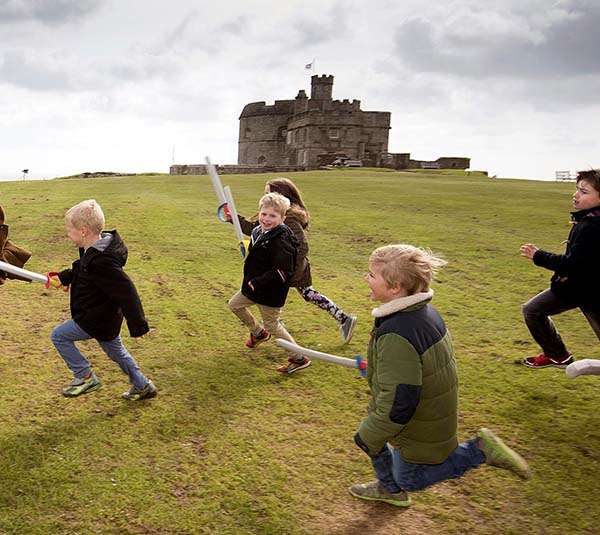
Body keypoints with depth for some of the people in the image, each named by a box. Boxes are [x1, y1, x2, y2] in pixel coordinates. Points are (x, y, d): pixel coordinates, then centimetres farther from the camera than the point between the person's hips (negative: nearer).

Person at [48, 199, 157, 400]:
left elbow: (126, 292, -30)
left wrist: (138, 326, -25)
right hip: (106, 316, 10)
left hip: (97, 320, -10)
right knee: (115, 350, 23)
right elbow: (81, 269, 22)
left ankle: (85, 376, 11)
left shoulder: (101, 262, -32)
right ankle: (143, 386, 34)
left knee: (58, 336, 4)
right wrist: (63, 277, 7)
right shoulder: (95, 249, -1)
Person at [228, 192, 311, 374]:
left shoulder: (281, 241, -28)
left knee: (272, 324, 1)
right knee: (234, 304, 23)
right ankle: (259, 332, 43)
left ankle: (299, 358, 14)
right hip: (254, 286, 10)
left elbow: (282, 272, -31)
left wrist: (257, 283, -27)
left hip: (271, 292, -10)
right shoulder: (258, 231, 1)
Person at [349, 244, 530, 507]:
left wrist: (368, 436, -19)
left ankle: (479, 450, 11)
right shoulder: (426, 311, -8)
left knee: (409, 478, 17)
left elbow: (398, 404, -35)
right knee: (370, 433, 24)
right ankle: (390, 489, 48)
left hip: (420, 430, -9)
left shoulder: (396, 336, -38)